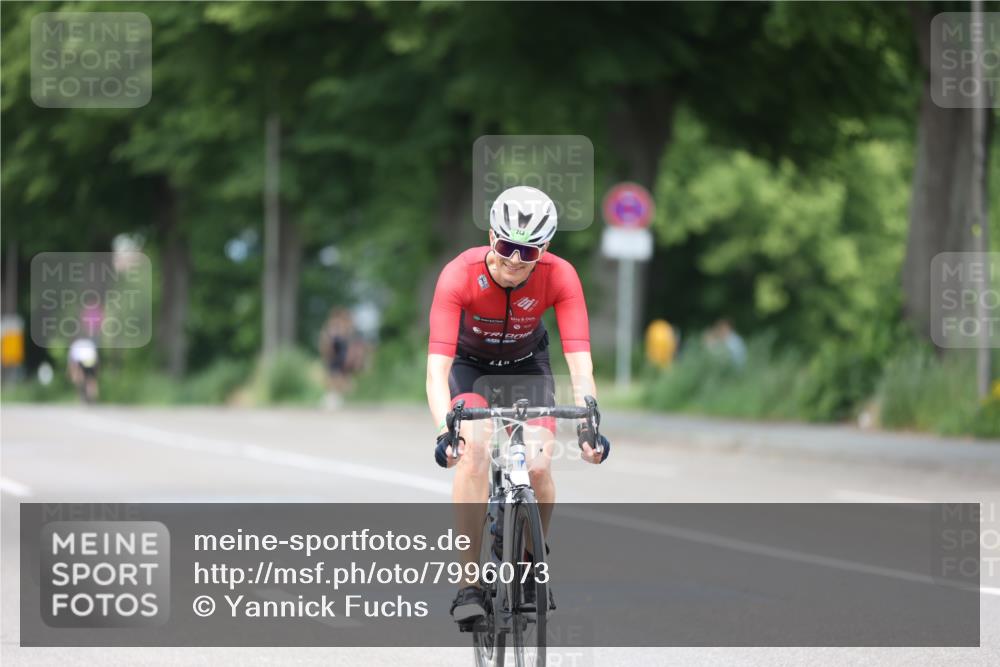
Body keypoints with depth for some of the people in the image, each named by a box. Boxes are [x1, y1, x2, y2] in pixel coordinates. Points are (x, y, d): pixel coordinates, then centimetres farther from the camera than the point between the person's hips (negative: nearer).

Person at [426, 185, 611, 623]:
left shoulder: (560, 277, -29)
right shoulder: (459, 275, -34)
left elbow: (580, 361, -33)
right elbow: (437, 367, -39)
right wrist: (445, 432, -54)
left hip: (527, 365, 2)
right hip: (469, 365, -1)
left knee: (538, 465, -19)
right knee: (474, 450, -28)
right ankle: (469, 581, -21)